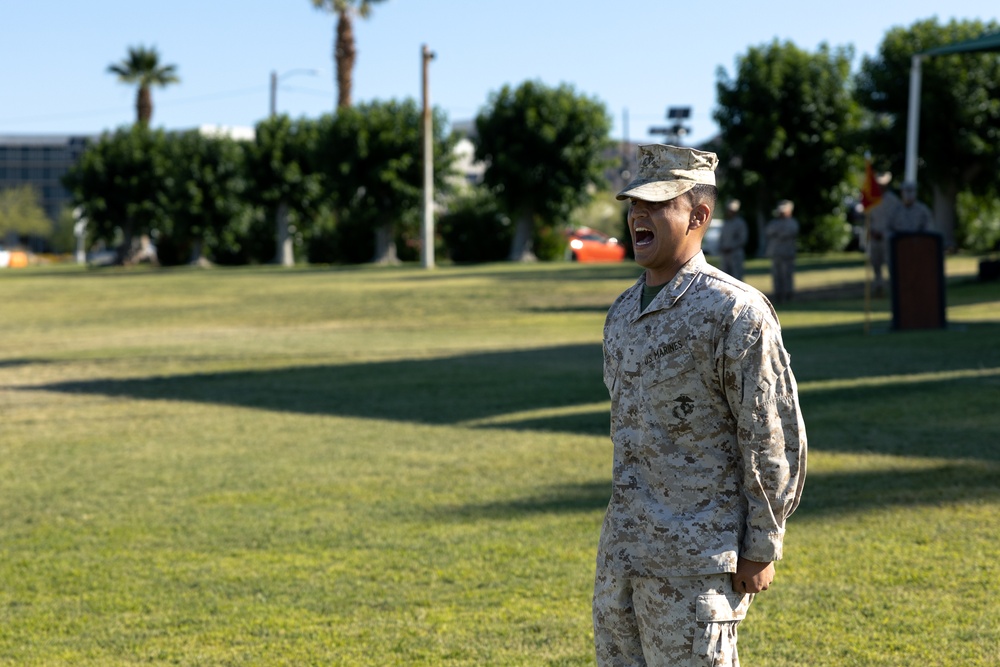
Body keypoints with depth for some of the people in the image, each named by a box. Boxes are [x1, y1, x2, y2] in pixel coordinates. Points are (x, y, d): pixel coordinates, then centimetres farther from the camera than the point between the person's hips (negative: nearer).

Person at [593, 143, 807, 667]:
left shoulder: (734, 312, -12)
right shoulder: (623, 311, 13)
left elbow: (774, 439, -12)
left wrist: (761, 549, -13)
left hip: (695, 563, -8)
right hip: (621, 555, 8)